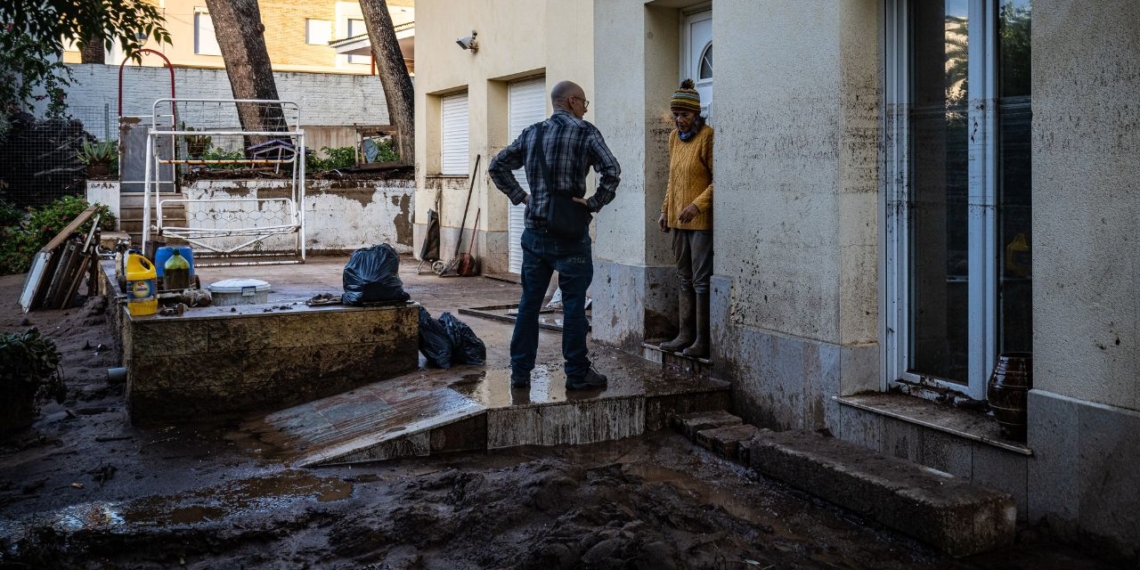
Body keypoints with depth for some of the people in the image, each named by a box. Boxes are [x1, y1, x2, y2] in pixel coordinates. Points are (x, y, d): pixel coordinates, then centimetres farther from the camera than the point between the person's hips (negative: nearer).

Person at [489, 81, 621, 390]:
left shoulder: (531, 133, 11)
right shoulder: (584, 132, -6)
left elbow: (497, 165, 15)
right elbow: (611, 171, -19)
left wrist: (520, 196, 12)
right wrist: (594, 203, -10)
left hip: (535, 233, 5)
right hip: (570, 235, -5)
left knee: (529, 302, 11)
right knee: (573, 305, 2)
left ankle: (520, 371, 16)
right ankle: (577, 374, 8)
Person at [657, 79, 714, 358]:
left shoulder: (707, 136, -12)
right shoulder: (674, 137, 12)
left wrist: (697, 204, -23)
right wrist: (665, 210, 14)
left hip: (702, 220, -8)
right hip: (678, 220, 8)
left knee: (701, 280, -4)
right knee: (685, 279, 12)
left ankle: (703, 340, 1)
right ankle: (686, 335, 20)